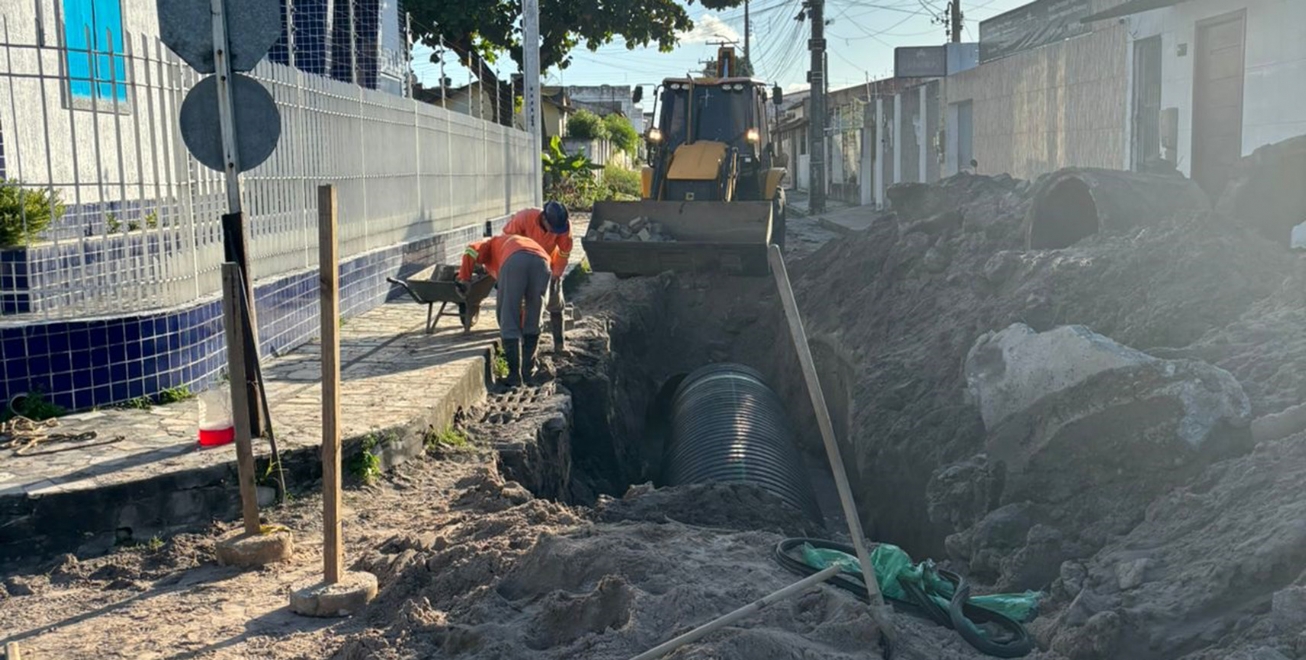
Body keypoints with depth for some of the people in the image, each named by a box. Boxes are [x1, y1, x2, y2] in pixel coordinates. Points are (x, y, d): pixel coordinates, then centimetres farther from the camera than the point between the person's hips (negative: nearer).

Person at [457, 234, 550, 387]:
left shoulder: (491, 244, 39)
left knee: (509, 322, 8)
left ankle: (515, 374, 6)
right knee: (533, 320, 22)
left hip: (513, 261, -4)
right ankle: (529, 369, 26)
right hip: (541, 261, 4)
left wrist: (463, 278, 23)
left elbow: (472, 251, 12)